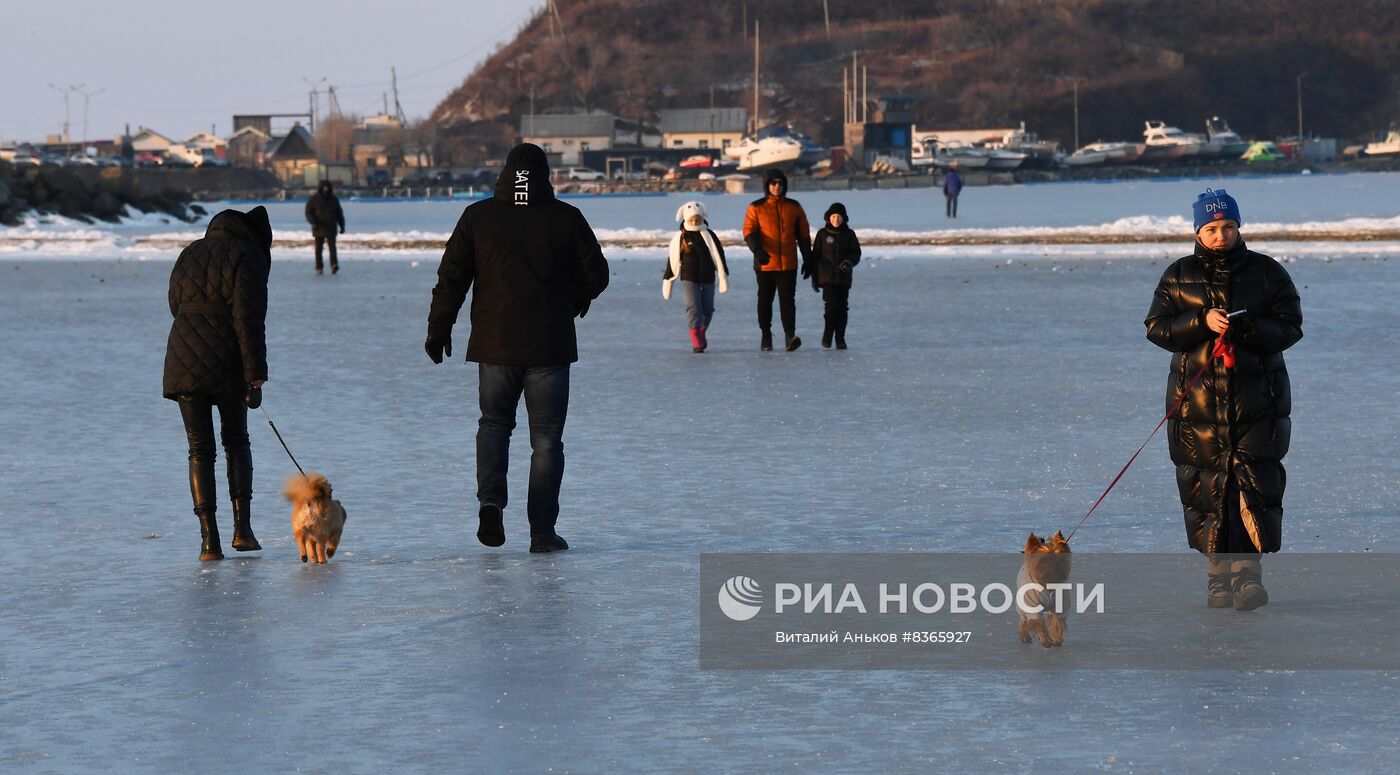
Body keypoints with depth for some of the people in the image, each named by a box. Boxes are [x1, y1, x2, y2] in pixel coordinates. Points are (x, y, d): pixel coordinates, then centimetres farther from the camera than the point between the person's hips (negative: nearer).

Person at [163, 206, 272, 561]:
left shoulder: (190, 253, 18)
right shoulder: (248, 255, -2)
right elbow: (249, 318, -11)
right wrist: (255, 376, -11)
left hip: (183, 358, 4)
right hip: (226, 362, -4)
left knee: (200, 450, 7)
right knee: (236, 440, 16)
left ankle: (209, 540, -1)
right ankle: (242, 528, 6)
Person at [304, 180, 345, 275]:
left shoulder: (334, 199, 9)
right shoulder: (314, 199, 1)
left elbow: (339, 213, 17)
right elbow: (308, 212, -1)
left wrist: (342, 226, 14)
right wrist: (313, 222, -16)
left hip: (331, 228, 1)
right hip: (319, 228, -1)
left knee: (332, 246, -15)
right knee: (318, 248, 4)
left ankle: (334, 265, -26)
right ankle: (318, 268, 12)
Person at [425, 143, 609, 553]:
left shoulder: (478, 216, -1)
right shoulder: (567, 219, -2)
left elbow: (452, 278, 0)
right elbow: (596, 275, 2)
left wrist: (439, 329, 10)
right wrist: (575, 301, 23)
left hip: (495, 344, 1)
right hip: (550, 346, -1)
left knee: (494, 423, 19)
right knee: (546, 437, 7)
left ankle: (490, 500, -4)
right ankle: (542, 531, 4)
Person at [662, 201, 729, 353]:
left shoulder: (709, 236, 2)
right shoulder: (680, 237, 0)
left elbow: (718, 256, 2)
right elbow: (672, 260, 4)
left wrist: (723, 277, -3)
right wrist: (667, 280, 4)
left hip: (708, 278, 2)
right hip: (689, 278, -2)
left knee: (708, 309, 8)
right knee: (693, 307, -14)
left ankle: (701, 334, 31)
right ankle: (696, 340, -14)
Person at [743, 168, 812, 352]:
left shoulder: (794, 207, 8)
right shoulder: (756, 208, 1)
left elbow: (803, 235, 13)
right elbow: (749, 232, -7)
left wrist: (808, 259, 10)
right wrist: (758, 250, -25)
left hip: (788, 264, 0)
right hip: (765, 264, 0)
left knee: (787, 300, -9)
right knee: (765, 300, 8)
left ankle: (790, 335, -13)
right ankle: (766, 337, 18)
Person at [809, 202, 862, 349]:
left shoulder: (849, 234, 6)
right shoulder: (822, 234, 4)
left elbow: (856, 253, 6)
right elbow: (815, 256, 7)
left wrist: (849, 262, -17)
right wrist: (814, 277, 4)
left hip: (843, 278, 1)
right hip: (827, 277, -1)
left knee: (842, 308, 1)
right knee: (831, 306, -12)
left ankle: (840, 338, 10)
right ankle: (827, 335, 2)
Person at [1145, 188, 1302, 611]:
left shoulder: (1267, 273, 6)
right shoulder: (1178, 276, 7)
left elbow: (1290, 327, 2)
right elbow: (1157, 328, 0)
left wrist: (1247, 329, -17)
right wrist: (1202, 321, -16)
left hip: (1257, 400, -1)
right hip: (1197, 398, 1)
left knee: (1257, 484, -11)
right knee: (1207, 488, 0)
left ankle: (1248, 572, -9)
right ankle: (1218, 576, 9)